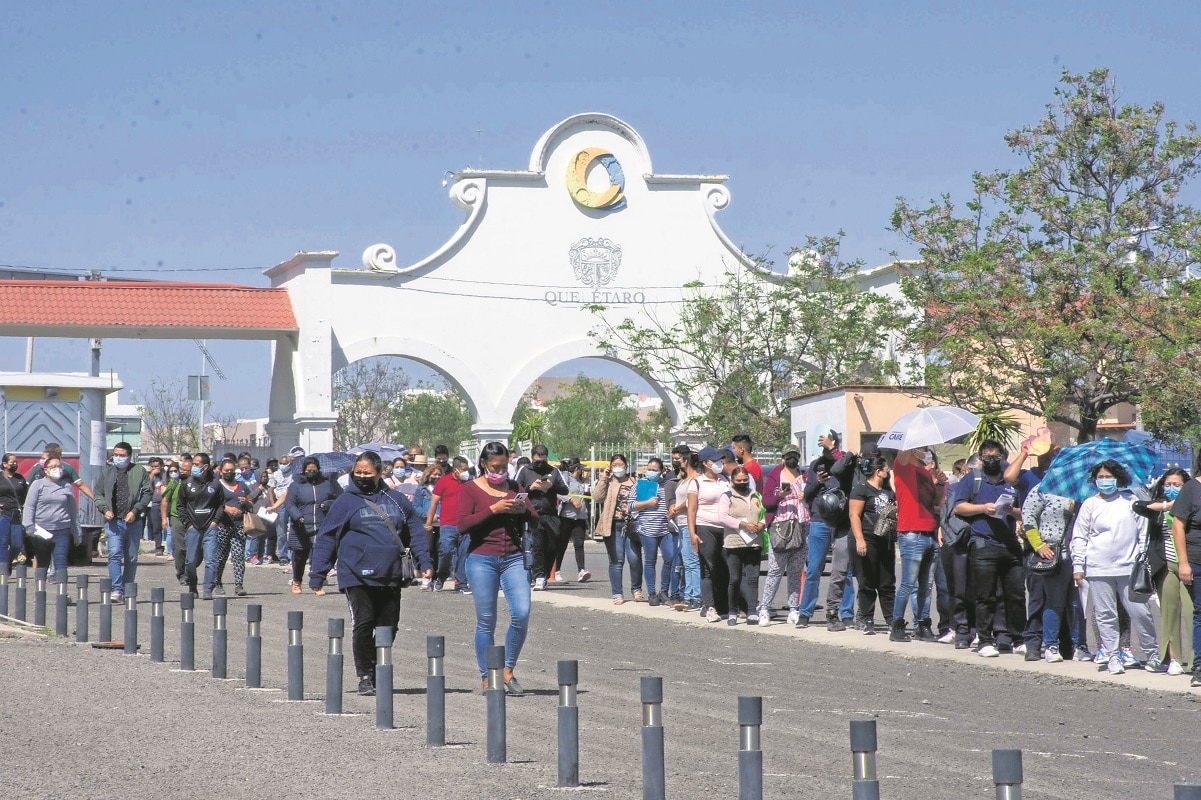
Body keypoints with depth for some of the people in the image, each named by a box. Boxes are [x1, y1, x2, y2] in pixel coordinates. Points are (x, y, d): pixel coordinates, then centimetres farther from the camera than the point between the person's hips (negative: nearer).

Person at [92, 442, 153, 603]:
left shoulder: (139, 472, 4)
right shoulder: (106, 473, 11)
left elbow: (147, 493, 0)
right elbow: (97, 494, 13)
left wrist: (135, 511, -11)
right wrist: (105, 509, -5)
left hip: (134, 521, 0)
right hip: (113, 521, 0)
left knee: (131, 558, 7)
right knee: (114, 554, -15)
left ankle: (127, 592, 17)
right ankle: (117, 589, -18)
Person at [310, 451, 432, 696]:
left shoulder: (397, 501, 10)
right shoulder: (345, 501, 1)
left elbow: (414, 532, 16)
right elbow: (326, 538, 1)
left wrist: (424, 561, 7)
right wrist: (318, 574, -2)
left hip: (390, 578, 4)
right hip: (357, 577, -4)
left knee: (388, 627, 7)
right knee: (363, 625, -9)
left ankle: (379, 673, 20)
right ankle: (365, 677, 0)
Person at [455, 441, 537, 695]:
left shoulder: (514, 487, 14)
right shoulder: (470, 489, 1)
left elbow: (535, 520, 13)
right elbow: (462, 525, -11)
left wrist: (524, 511, -9)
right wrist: (493, 509, -17)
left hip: (514, 558, 3)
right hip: (482, 560, -3)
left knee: (521, 614, -10)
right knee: (486, 621, -1)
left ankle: (508, 671, 7)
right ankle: (486, 678, 8)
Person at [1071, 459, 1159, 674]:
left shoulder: (1130, 501, 8)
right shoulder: (1090, 505, 7)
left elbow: (1144, 533, 12)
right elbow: (1079, 538, 8)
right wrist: (1078, 566, 2)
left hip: (1129, 568, 0)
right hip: (1098, 570, 0)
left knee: (1140, 612, -2)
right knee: (1105, 615, 1)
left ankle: (1152, 654, 12)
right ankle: (1113, 657, 8)